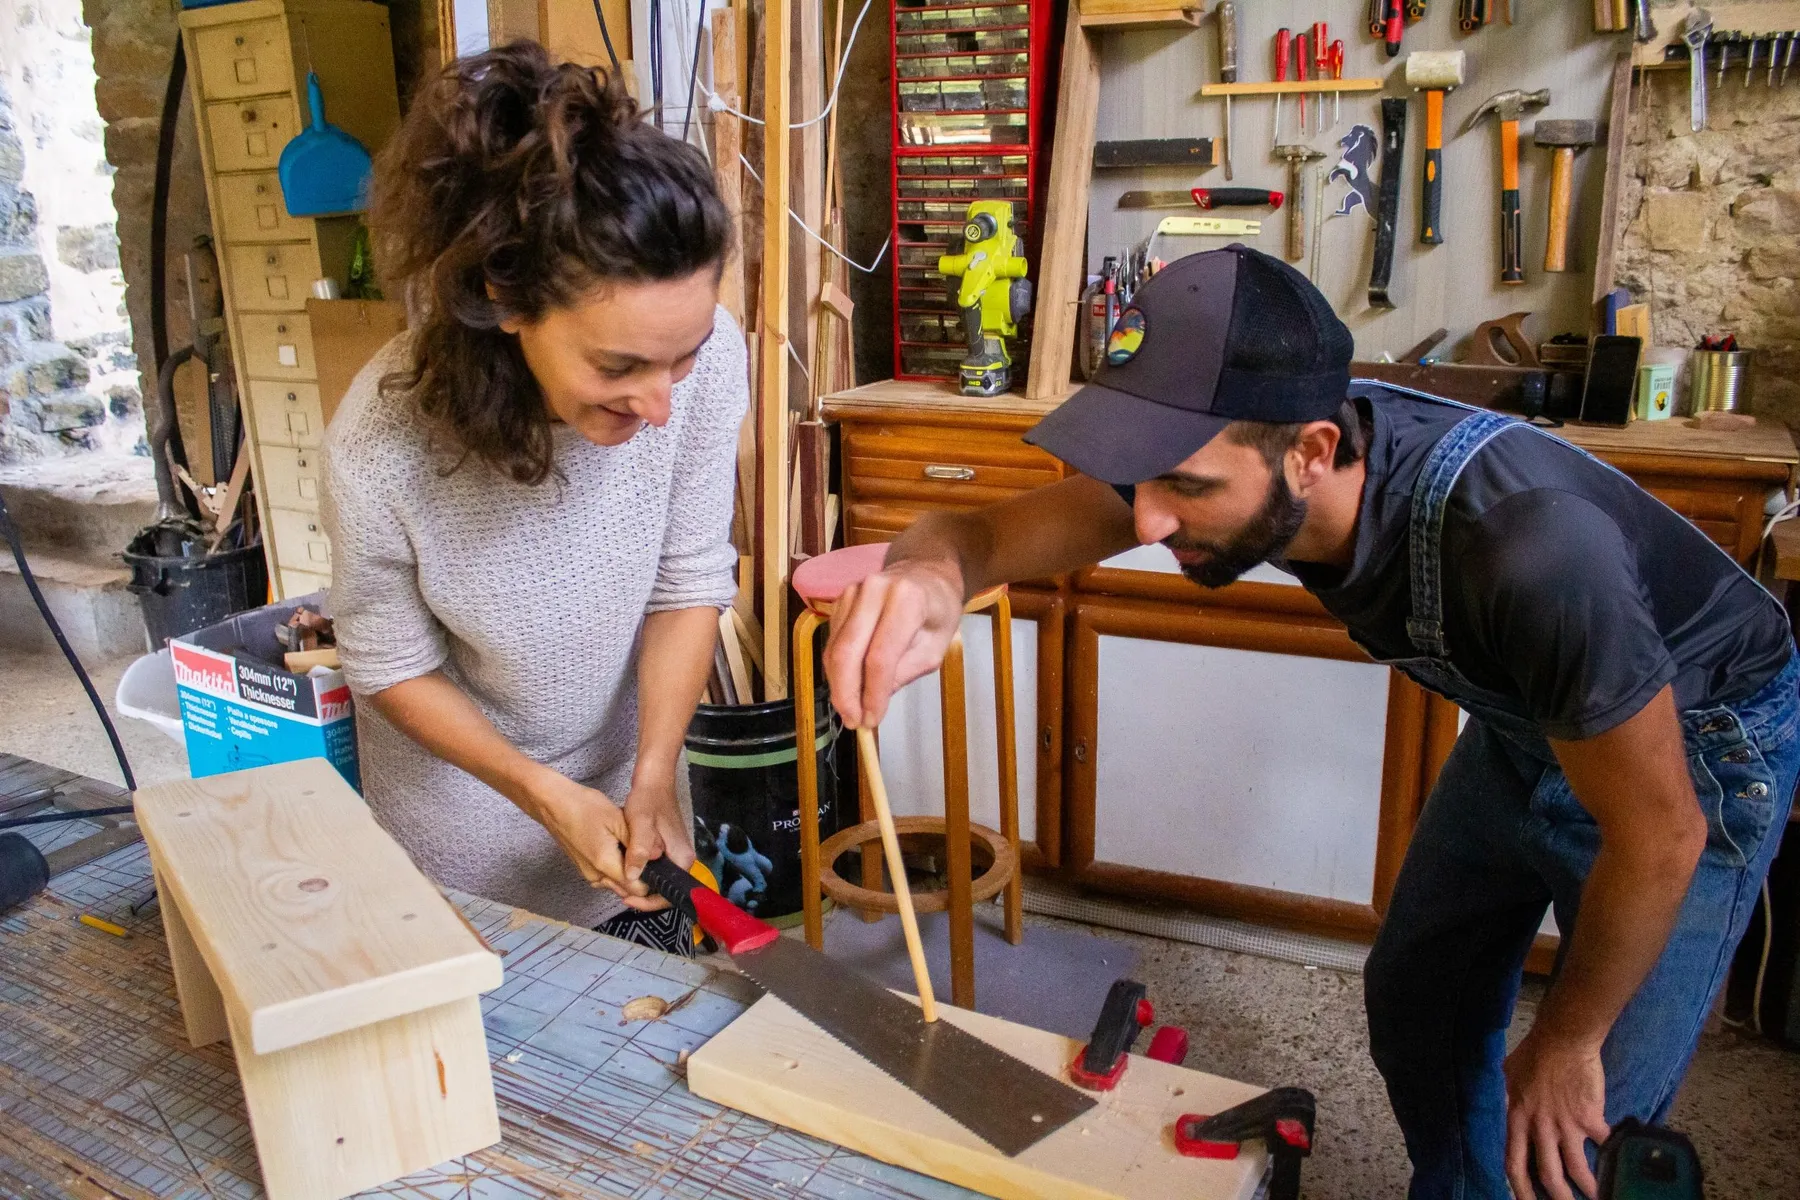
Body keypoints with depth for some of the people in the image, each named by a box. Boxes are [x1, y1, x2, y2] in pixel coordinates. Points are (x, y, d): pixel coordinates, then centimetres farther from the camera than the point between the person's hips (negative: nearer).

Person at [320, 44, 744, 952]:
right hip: (461, 783, -2)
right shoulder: (378, 446, -33)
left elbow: (690, 581, -15)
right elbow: (393, 668, -15)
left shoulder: (703, 353, -29)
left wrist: (653, 776, -18)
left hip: (627, 774, 2)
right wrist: (546, 797, -19)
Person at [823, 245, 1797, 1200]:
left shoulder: (1528, 550, -44)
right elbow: (989, 530, -25)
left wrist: (1566, 1042, -13)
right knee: (1415, 1002, 17)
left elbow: (1660, 835, -29)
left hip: (1692, 742, -5)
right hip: (1523, 723, 6)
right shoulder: (1225, 446, -26)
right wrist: (932, 574, -52)